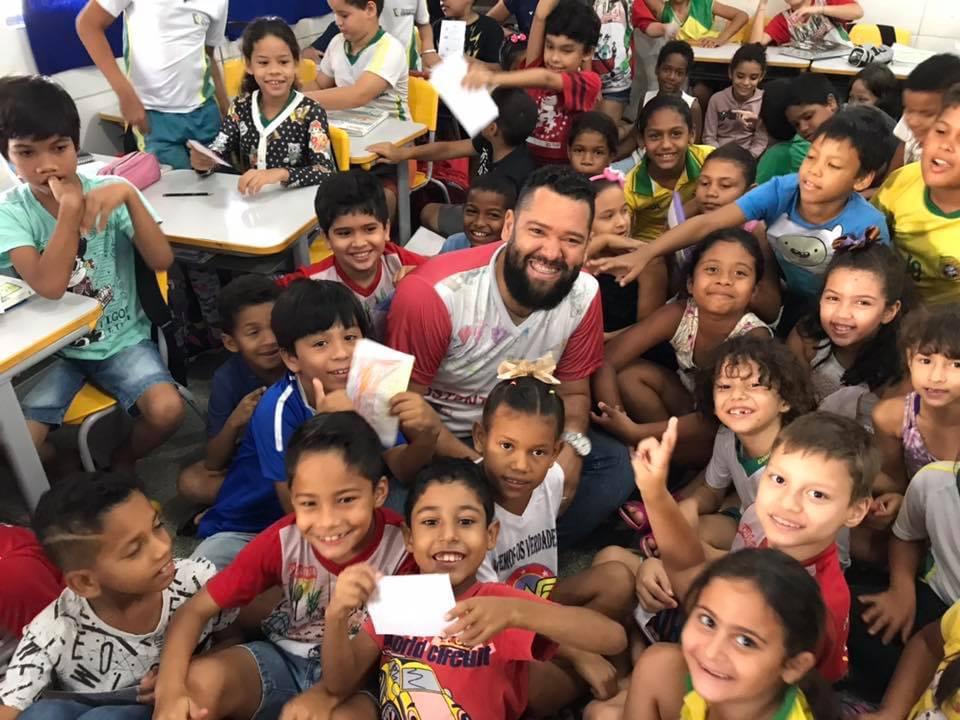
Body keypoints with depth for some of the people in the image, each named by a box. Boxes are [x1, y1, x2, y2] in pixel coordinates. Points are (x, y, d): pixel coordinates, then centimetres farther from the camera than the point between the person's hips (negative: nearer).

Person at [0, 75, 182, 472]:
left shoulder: (108, 192, -7)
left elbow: (161, 260, -19)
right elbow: (49, 285, -27)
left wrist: (130, 195, -29)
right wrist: (70, 206, -27)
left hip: (122, 339, 0)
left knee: (167, 410, -25)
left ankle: (122, 462, 10)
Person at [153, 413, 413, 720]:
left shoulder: (402, 544, -24)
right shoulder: (282, 540, -19)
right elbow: (195, 610, -15)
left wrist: (328, 693, -29)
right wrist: (170, 688, -32)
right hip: (281, 657, 2)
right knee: (200, 682, -26)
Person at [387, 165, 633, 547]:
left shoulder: (583, 294, -12)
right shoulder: (431, 293, -26)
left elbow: (572, 392, 2)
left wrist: (572, 445, -20)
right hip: (435, 443, -4)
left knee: (614, 464, -11)